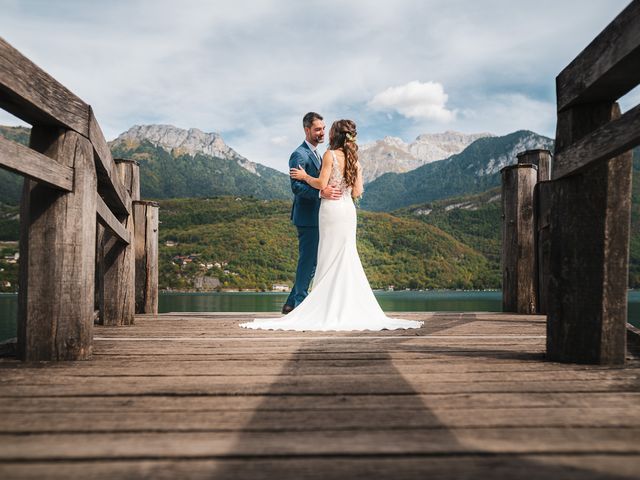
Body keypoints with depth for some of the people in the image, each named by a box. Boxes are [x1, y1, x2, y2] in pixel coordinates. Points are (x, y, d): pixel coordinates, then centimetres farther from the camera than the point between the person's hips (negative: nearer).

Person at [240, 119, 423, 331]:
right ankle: (349, 308, 11)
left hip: (331, 208, -6)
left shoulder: (330, 154, -6)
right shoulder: (355, 160, 11)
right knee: (347, 258, 9)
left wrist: (304, 176, 4)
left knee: (330, 258, -1)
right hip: (348, 210, 6)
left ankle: (331, 308, 3)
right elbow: (357, 192, 8)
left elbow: (321, 184, -12)